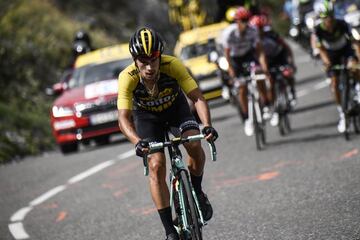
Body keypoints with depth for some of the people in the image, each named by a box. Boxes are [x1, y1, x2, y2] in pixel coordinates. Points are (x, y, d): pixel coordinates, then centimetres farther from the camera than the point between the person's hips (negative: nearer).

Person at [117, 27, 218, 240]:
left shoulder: (173, 65, -33)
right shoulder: (128, 78, -33)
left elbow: (198, 97, -33)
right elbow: (124, 118, -37)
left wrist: (207, 125, -50)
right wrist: (137, 141, -56)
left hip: (176, 107, 0)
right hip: (147, 116, 0)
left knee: (194, 144, -25)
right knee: (156, 166, -15)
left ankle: (197, 192, 5)